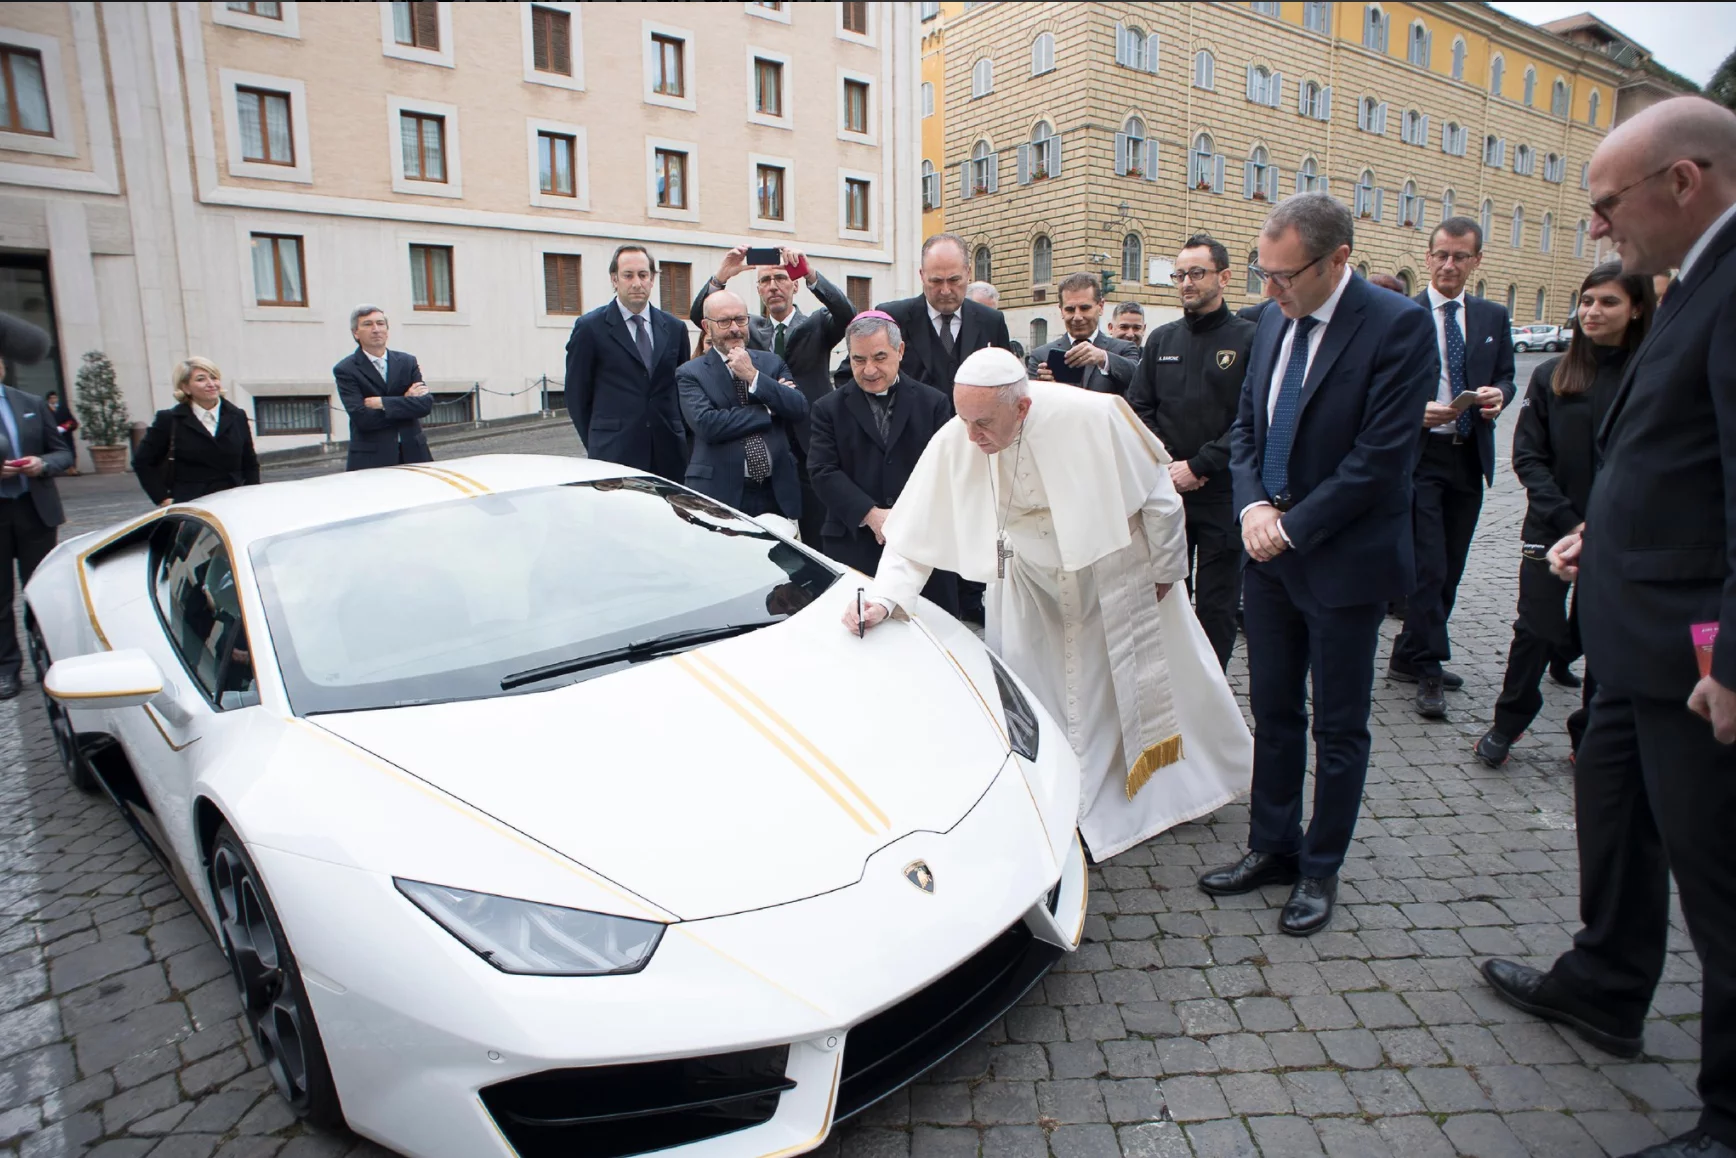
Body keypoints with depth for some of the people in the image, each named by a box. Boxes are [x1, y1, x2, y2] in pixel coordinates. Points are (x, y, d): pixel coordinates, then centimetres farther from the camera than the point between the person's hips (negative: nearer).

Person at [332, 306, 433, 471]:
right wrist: (406, 402, -6)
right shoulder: (345, 370, -1)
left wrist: (383, 403, -12)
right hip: (371, 458, -3)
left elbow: (426, 404, -3)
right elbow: (362, 418, -13)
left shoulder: (408, 362, 10)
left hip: (413, 453, 3)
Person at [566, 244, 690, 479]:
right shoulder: (590, 328, 1)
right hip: (615, 455, -3)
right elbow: (577, 396, 4)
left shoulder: (675, 328, 12)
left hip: (669, 454, 4)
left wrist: (681, 440, 10)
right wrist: (598, 445, 4)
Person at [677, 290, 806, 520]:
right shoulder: (690, 374, 0)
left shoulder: (773, 363, 11)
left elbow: (800, 409, -3)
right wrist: (768, 410, -9)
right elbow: (706, 424, -16)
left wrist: (753, 376, -11)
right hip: (721, 493, -3)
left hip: (777, 492, 3)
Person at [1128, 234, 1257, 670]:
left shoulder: (1249, 339, -3)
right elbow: (1138, 409, 8)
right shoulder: (1161, 340, 11)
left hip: (1222, 493, -4)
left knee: (1216, 605, 4)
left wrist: (1198, 466, -14)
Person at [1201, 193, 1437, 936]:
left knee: (1338, 727, 9)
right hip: (1270, 553, 6)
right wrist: (1252, 505, -6)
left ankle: (1320, 870, 25)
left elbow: (1383, 457, -18)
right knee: (1273, 712, 14)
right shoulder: (1273, 322, 7)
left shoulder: (1398, 327, -14)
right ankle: (1272, 848, 30)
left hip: (1343, 560, -6)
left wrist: (1292, 527, -14)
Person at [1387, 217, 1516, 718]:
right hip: (1419, 455, -5)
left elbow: (1505, 377, 16)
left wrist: (1497, 394, -7)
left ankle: (1409, 657, 23)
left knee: (1450, 568, 10)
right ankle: (1429, 670, 2)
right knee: (1429, 568, -8)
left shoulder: (1493, 317, 12)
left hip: (1469, 457, 6)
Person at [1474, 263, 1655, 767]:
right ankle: (1507, 723, 21)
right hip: (1551, 529, 0)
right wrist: (1569, 521, -12)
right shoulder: (1552, 376, 1)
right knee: (1537, 631, 1)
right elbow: (1527, 456, -3)